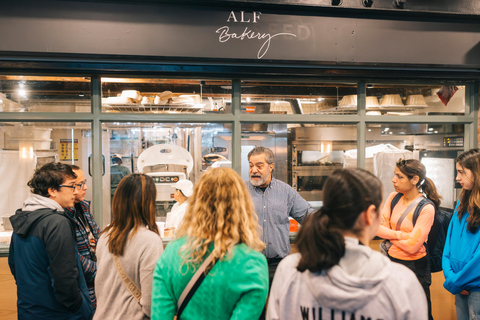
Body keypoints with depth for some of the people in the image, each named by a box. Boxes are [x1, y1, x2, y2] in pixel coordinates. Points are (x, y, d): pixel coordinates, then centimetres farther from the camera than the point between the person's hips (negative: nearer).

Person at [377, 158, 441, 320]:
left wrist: (390, 235, -7)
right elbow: (378, 227, -5)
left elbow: (412, 246, -19)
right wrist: (402, 235, -17)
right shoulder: (393, 197, 0)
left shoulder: (427, 208, -16)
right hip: (391, 260, 5)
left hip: (415, 266, -5)